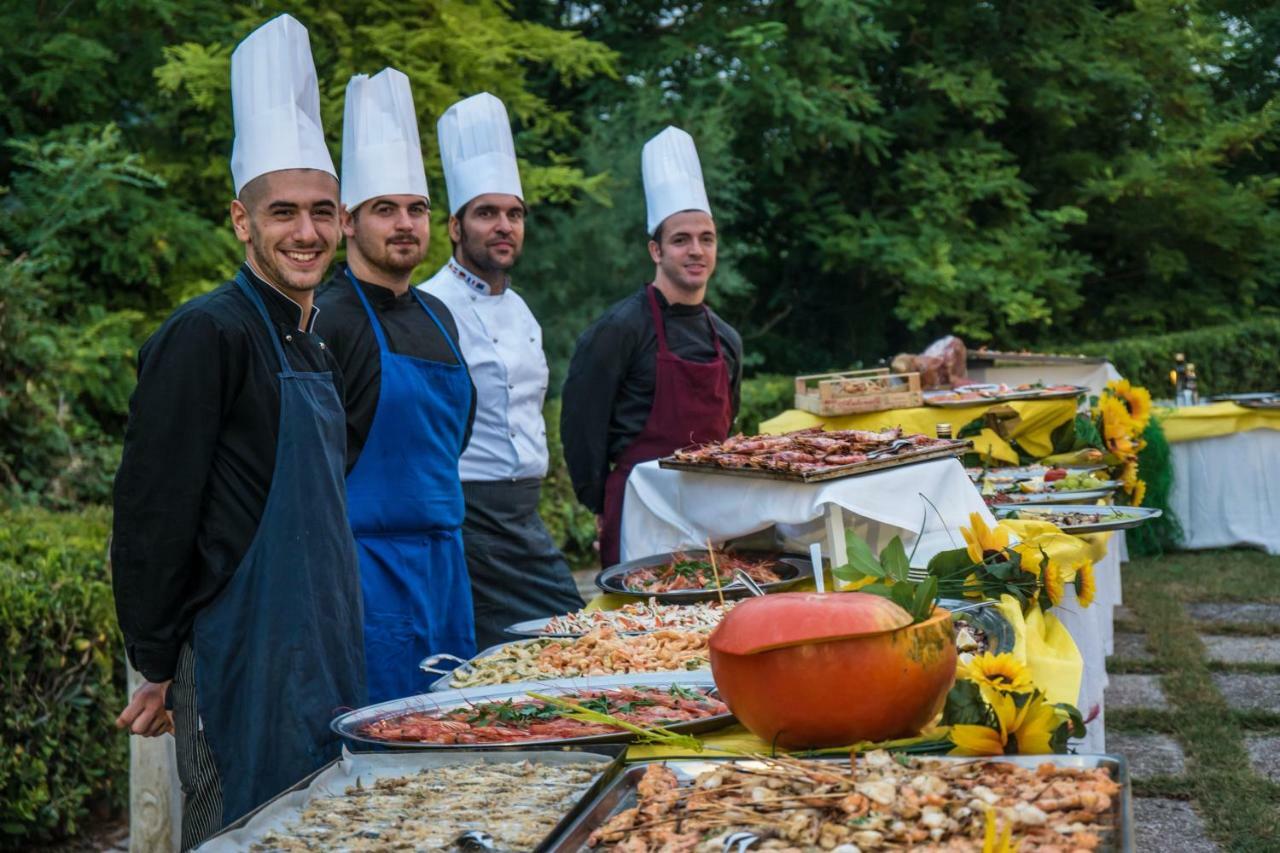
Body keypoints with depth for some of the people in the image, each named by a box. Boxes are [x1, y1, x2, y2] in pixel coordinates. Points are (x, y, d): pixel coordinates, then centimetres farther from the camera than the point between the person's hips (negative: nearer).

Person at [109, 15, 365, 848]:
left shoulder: (313, 344, 12)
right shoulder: (205, 336, -14)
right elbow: (151, 514, -16)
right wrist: (156, 668, -13)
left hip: (318, 655, 9)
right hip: (240, 659, -8)